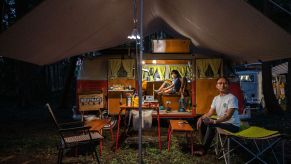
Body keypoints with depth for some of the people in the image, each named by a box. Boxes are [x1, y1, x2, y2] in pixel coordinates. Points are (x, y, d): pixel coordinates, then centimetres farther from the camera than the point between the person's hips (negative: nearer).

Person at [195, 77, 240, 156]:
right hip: (220, 122, 8)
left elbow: (228, 116, -24)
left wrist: (214, 121, -35)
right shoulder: (216, 98, 7)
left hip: (233, 125, -8)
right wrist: (201, 118, -13)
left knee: (211, 125, -28)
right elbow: (210, 112, 6)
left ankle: (204, 149, -16)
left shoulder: (232, 98, -16)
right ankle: (205, 145, 4)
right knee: (202, 123, -4)